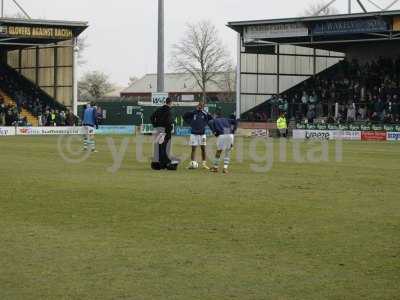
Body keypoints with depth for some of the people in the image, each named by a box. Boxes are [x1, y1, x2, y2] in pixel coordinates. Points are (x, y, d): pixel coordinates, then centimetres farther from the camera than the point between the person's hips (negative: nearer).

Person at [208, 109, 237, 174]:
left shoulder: (215, 120, 20)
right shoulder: (226, 119, 28)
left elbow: (210, 123, -2)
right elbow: (234, 122, 13)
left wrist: (214, 131, 1)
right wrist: (234, 130, 10)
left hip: (221, 135, -2)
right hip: (230, 135, 3)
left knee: (219, 151, 13)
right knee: (228, 152, 14)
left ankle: (216, 167, 23)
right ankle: (225, 168, 5)